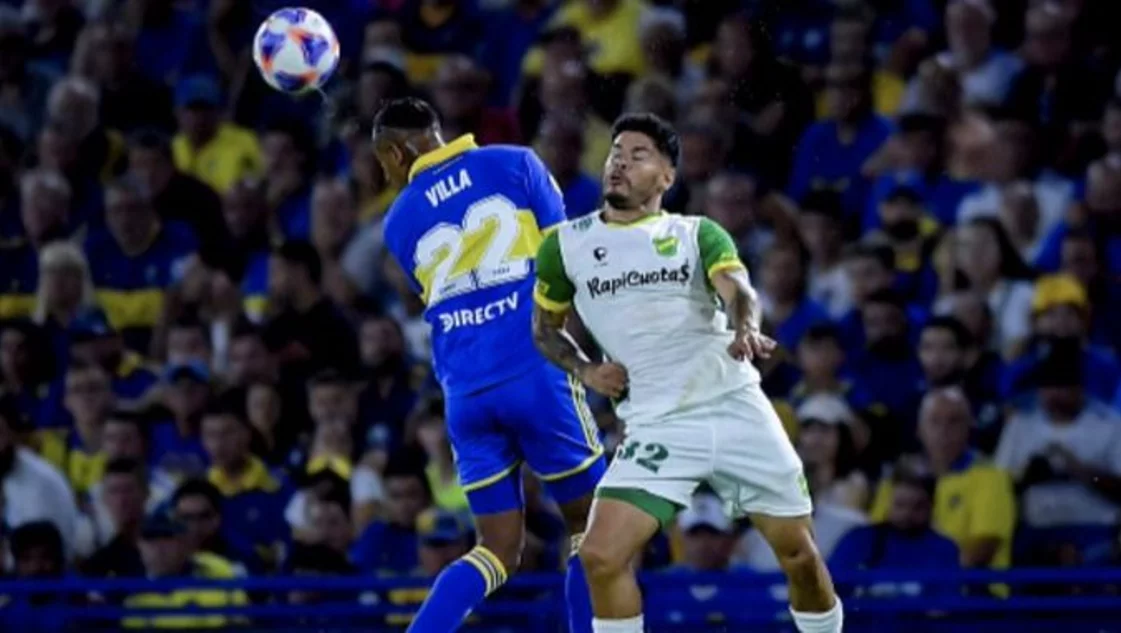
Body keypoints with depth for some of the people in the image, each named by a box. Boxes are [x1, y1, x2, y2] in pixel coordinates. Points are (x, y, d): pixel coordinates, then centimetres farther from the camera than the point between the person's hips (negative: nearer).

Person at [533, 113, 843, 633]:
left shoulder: (698, 234, 4)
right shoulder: (567, 245, 7)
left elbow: (737, 290, -15)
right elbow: (545, 327, 20)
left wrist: (746, 331, -39)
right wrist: (585, 371, -1)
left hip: (738, 409, 0)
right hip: (658, 426, 0)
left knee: (798, 552, 5)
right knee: (601, 555, -17)